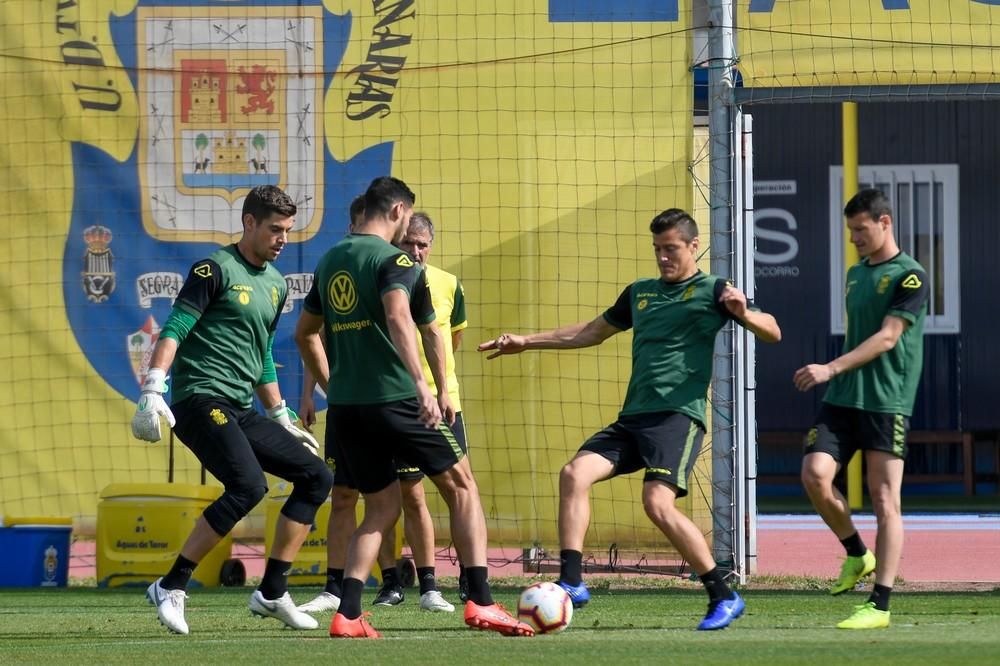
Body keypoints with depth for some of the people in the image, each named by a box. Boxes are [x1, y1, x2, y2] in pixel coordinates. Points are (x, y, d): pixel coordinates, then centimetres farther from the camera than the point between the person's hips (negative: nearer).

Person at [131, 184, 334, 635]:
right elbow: (174, 329, -12)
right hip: (200, 399, -9)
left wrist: (282, 421, 30)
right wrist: (152, 391, -24)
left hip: (240, 411, 9)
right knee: (248, 485, -28)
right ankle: (170, 588, -21)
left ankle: (271, 593, 8)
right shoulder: (216, 270, -5)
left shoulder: (275, 285, 20)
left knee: (316, 477, 5)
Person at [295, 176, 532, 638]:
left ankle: (347, 615, 1)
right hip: (395, 400, -7)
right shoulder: (394, 259, -7)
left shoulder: (330, 261, 15)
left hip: (345, 407, 7)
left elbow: (305, 334, 23)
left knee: (381, 507, 16)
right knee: (461, 486, 6)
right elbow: (398, 317, -25)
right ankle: (480, 602, -2)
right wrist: (424, 386, -31)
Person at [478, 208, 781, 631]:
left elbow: (772, 333, -2)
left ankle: (723, 598, -12)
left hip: (679, 416, -7)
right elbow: (592, 332, 34)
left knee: (658, 503, -23)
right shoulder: (640, 293, 22)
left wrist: (744, 314, -24)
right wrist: (526, 341, 32)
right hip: (632, 418, 7)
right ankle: (571, 583, -14)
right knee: (574, 473, -13)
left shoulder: (712, 290, 4)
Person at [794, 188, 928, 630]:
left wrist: (832, 368, -21)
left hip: (887, 402, -7)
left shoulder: (909, 275, -6)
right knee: (814, 474, -12)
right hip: (842, 397, 7)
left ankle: (880, 605, -3)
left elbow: (887, 337, -15)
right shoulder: (855, 274, 18)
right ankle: (857, 555, 11)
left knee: (884, 499, -5)